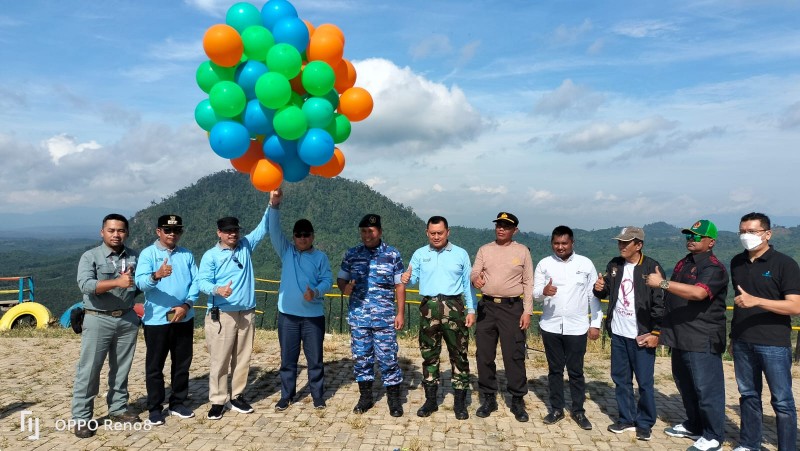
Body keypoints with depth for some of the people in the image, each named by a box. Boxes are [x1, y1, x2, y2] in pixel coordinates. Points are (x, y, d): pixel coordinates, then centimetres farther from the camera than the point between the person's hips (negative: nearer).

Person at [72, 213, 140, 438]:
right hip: (98, 319, -4)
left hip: (127, 319, 4)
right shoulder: (90, 256, -7)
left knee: (121, 368, 13)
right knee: (89, 370, 2)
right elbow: (85, 284, -22)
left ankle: (118, 409, 27)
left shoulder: (135, 257, 5)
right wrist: (117, 282, -33)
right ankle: (81, 417, 13)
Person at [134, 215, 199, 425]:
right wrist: (156, 275, -40)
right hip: (156, 319, -3)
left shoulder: (187, 255, 7)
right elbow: (140, 282, -18)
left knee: (182, 363, 12)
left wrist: (186, 305, -12)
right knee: (154, 365, 6)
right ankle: (155, 408, 20)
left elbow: (196, 282, 3)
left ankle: (178, 403, 26)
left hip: (184, 318, 4)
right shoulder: (148, 253, -5)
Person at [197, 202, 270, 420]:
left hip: (246, 313, 4)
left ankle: (237, 397, 25)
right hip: (222, 315, -4)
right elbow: (202, 281, -11)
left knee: (243, 358, 11)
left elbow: (263, 227, 4)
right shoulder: (211, 255, -3)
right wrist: (217, 289, -33)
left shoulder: (246, 246, 8)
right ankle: (217, 401, 14)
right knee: (220, 360, 1)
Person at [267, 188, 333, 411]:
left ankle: (318, 395, 22)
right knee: (288, 358, 10)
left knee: (315, 358, 7)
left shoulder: (321, 257, 3)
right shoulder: (286, 251, 5)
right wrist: (274, 205, -22)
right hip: (288, 314, 1)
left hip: (313, 315, -1)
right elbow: (274, 231, -8)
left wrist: (315, 292, -25)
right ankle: (286, 395, 24)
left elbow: (327, 281, -3)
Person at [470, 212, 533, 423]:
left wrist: (527, 311, -4)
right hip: (487, 306, 3)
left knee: (514, 356, 0)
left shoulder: (522, 251, 3)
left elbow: (528, 283, 2)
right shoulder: (484, 250, 8)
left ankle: (518, 400, 15)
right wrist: (475, 278, -26)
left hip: (512, 308, -2)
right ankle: (489, 398, 21)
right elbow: (473, 273, 0)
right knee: (484, 355, 7)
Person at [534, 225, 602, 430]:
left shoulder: (585, 264, 0)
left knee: (576, 371, 9)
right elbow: (535, 292, -3)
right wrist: (544, 291, -26)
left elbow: (594, 295, 2)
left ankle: (578, 411, 22)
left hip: (577, 327, -1)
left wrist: (595, 323, 0)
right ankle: (556, 409, 24)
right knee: (555, 369, 12)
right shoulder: (544, 264, 0)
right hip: (551, 326, 1)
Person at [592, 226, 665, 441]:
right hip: (618, 334, 6)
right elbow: (606, 292, 17)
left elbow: (660, 303, -11)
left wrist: (656, 332, -14)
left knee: (645, 381, 4)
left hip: (641, 335, -5)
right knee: (620, 378, 13)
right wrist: (600, 289, -7)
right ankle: (627, 419, 27)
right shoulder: (614, 265, 6)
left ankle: (645, 423, 19)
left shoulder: (651, 267, -10)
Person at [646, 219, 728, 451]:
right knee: (686, 386, 19)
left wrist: (663, 283, -31)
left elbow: (698, 293, -32)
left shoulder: (713, 267, -14)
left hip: (702, 340, -9)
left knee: (706, 389, 1)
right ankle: (694, 426, 34)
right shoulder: (683, 263, 15)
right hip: (681, 337, 9)